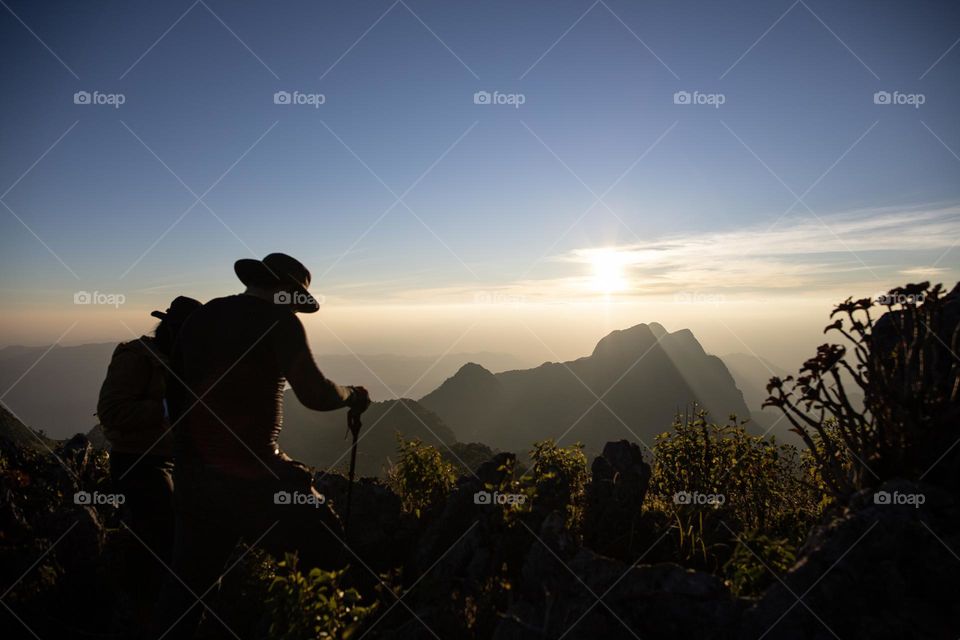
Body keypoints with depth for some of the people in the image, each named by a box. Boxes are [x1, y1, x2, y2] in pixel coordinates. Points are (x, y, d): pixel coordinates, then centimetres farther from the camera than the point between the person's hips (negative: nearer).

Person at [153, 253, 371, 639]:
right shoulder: (278, 320, -10)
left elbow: (174, 386, 20)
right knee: (325, 554, 5)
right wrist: (351, 397, 2)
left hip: (193, 473, 8)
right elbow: (314, 395, -17)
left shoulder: (202, 316, 12)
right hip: (249, 474, -7)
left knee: (189, 581, 20)